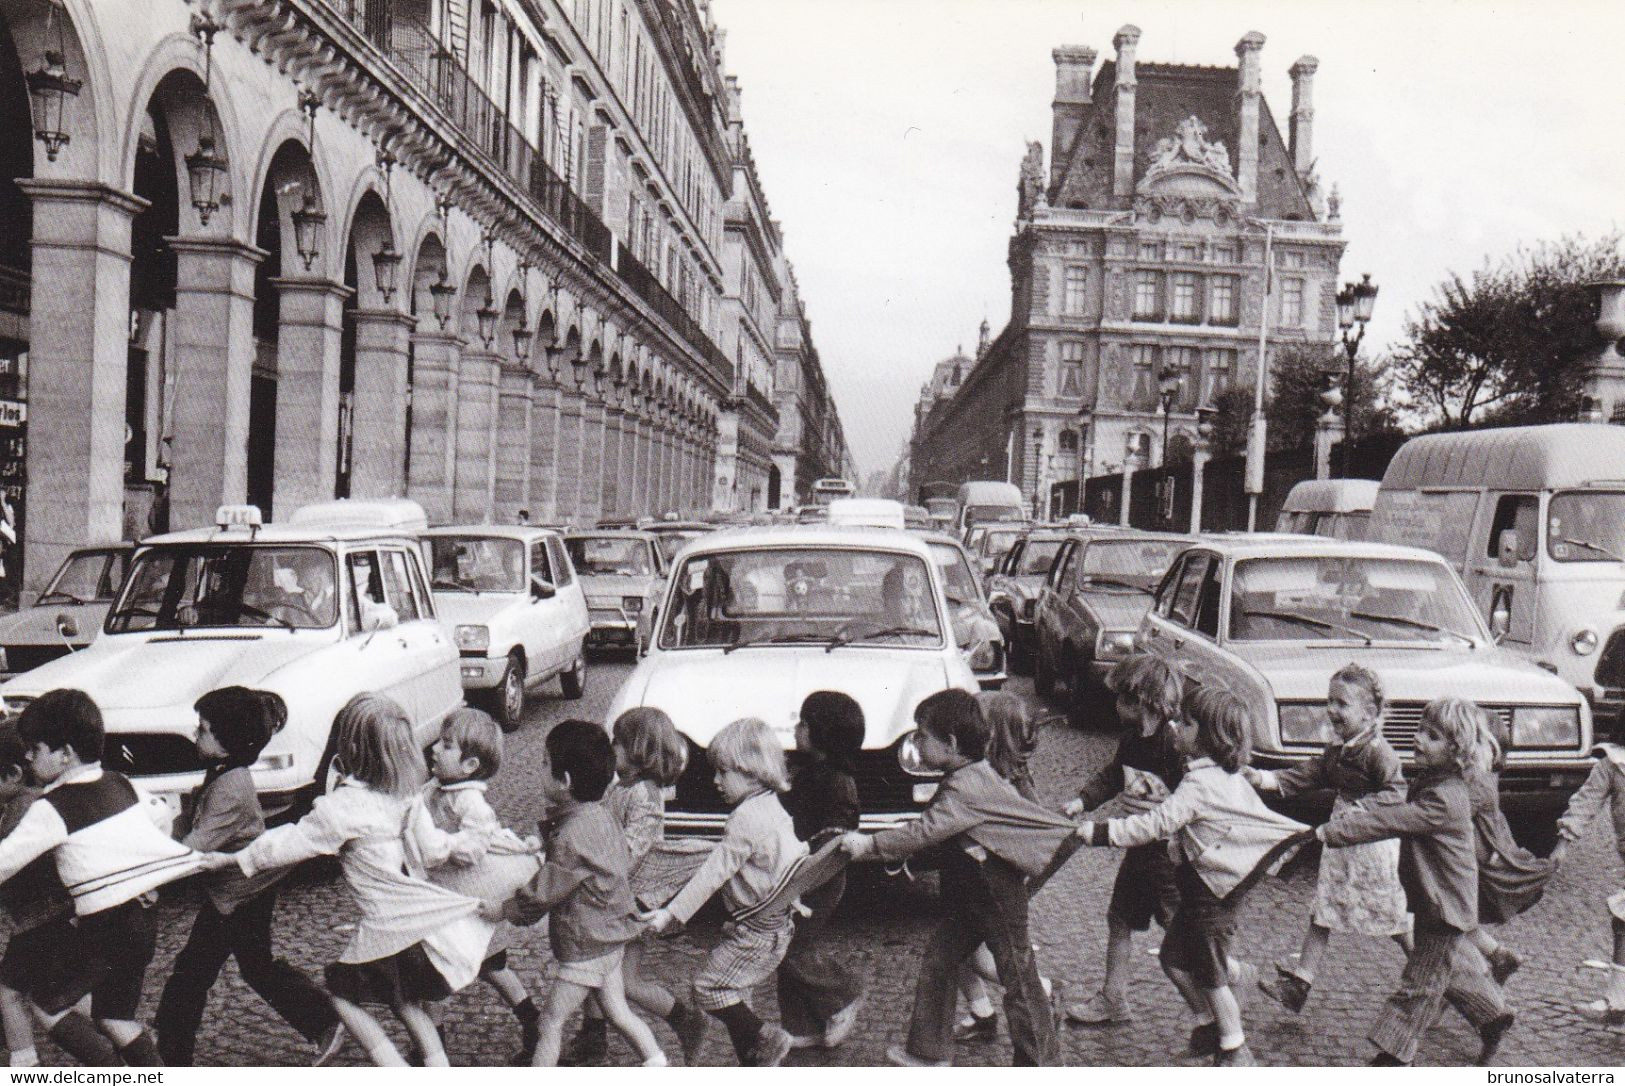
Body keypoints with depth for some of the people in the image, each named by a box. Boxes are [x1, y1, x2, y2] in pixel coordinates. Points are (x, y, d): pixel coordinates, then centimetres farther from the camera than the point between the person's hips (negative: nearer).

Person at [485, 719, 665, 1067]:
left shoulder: (572, 836, -27)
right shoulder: (601, 815, 1)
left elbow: (544, 892, -20)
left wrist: (504, 910, -4)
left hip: (585, 944, -9)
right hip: (611, 933, 9)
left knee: (551, 1020, 4)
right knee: (616, 1009, 20)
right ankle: (657, 1062, 24)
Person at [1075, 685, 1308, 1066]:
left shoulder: (1200, 784, -25)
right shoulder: (1226, 774, 5)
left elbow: (1156, 824, -28)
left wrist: (1099, 832, -24)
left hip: (1213, 892, -9)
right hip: (1202, 888, 9)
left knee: (1210, 974, 5)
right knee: (1174, 957, 17)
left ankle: (1236, 1052, 20)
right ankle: (1208, 1023, 32)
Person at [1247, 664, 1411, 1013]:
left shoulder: (1377, 751, -17)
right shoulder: (1335, 749, 9)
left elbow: (1398, 792, -20)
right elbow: (1308, 775, 8)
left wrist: (1361, 809, -26)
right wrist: (1263, 778, -1)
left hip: (1374, 841, -8)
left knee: (1393, 913, 5)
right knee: (1323, 909, 7)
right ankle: (1299, 981, 8)